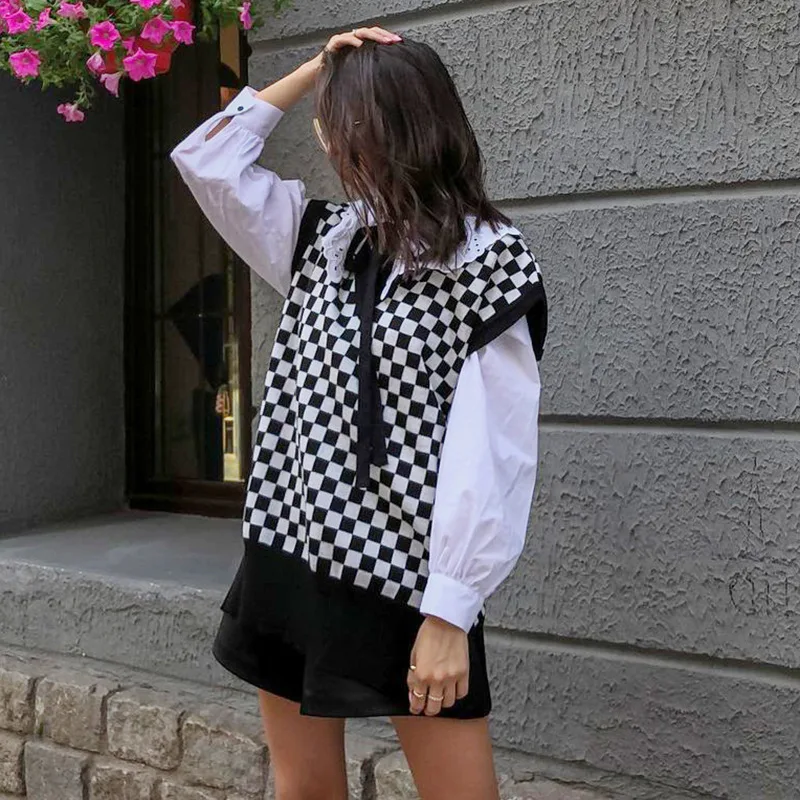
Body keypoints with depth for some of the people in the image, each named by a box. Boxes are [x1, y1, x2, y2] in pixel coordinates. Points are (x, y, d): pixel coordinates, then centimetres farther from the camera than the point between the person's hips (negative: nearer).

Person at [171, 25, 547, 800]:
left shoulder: (488, 260, -10)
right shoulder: (322, 237, 11)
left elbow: (490, 453, -15)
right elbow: (206, 159, 14)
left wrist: (450, 612, -18)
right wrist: (313, 67, 9)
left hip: (407, 576, -6)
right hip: (290, 553, 7)